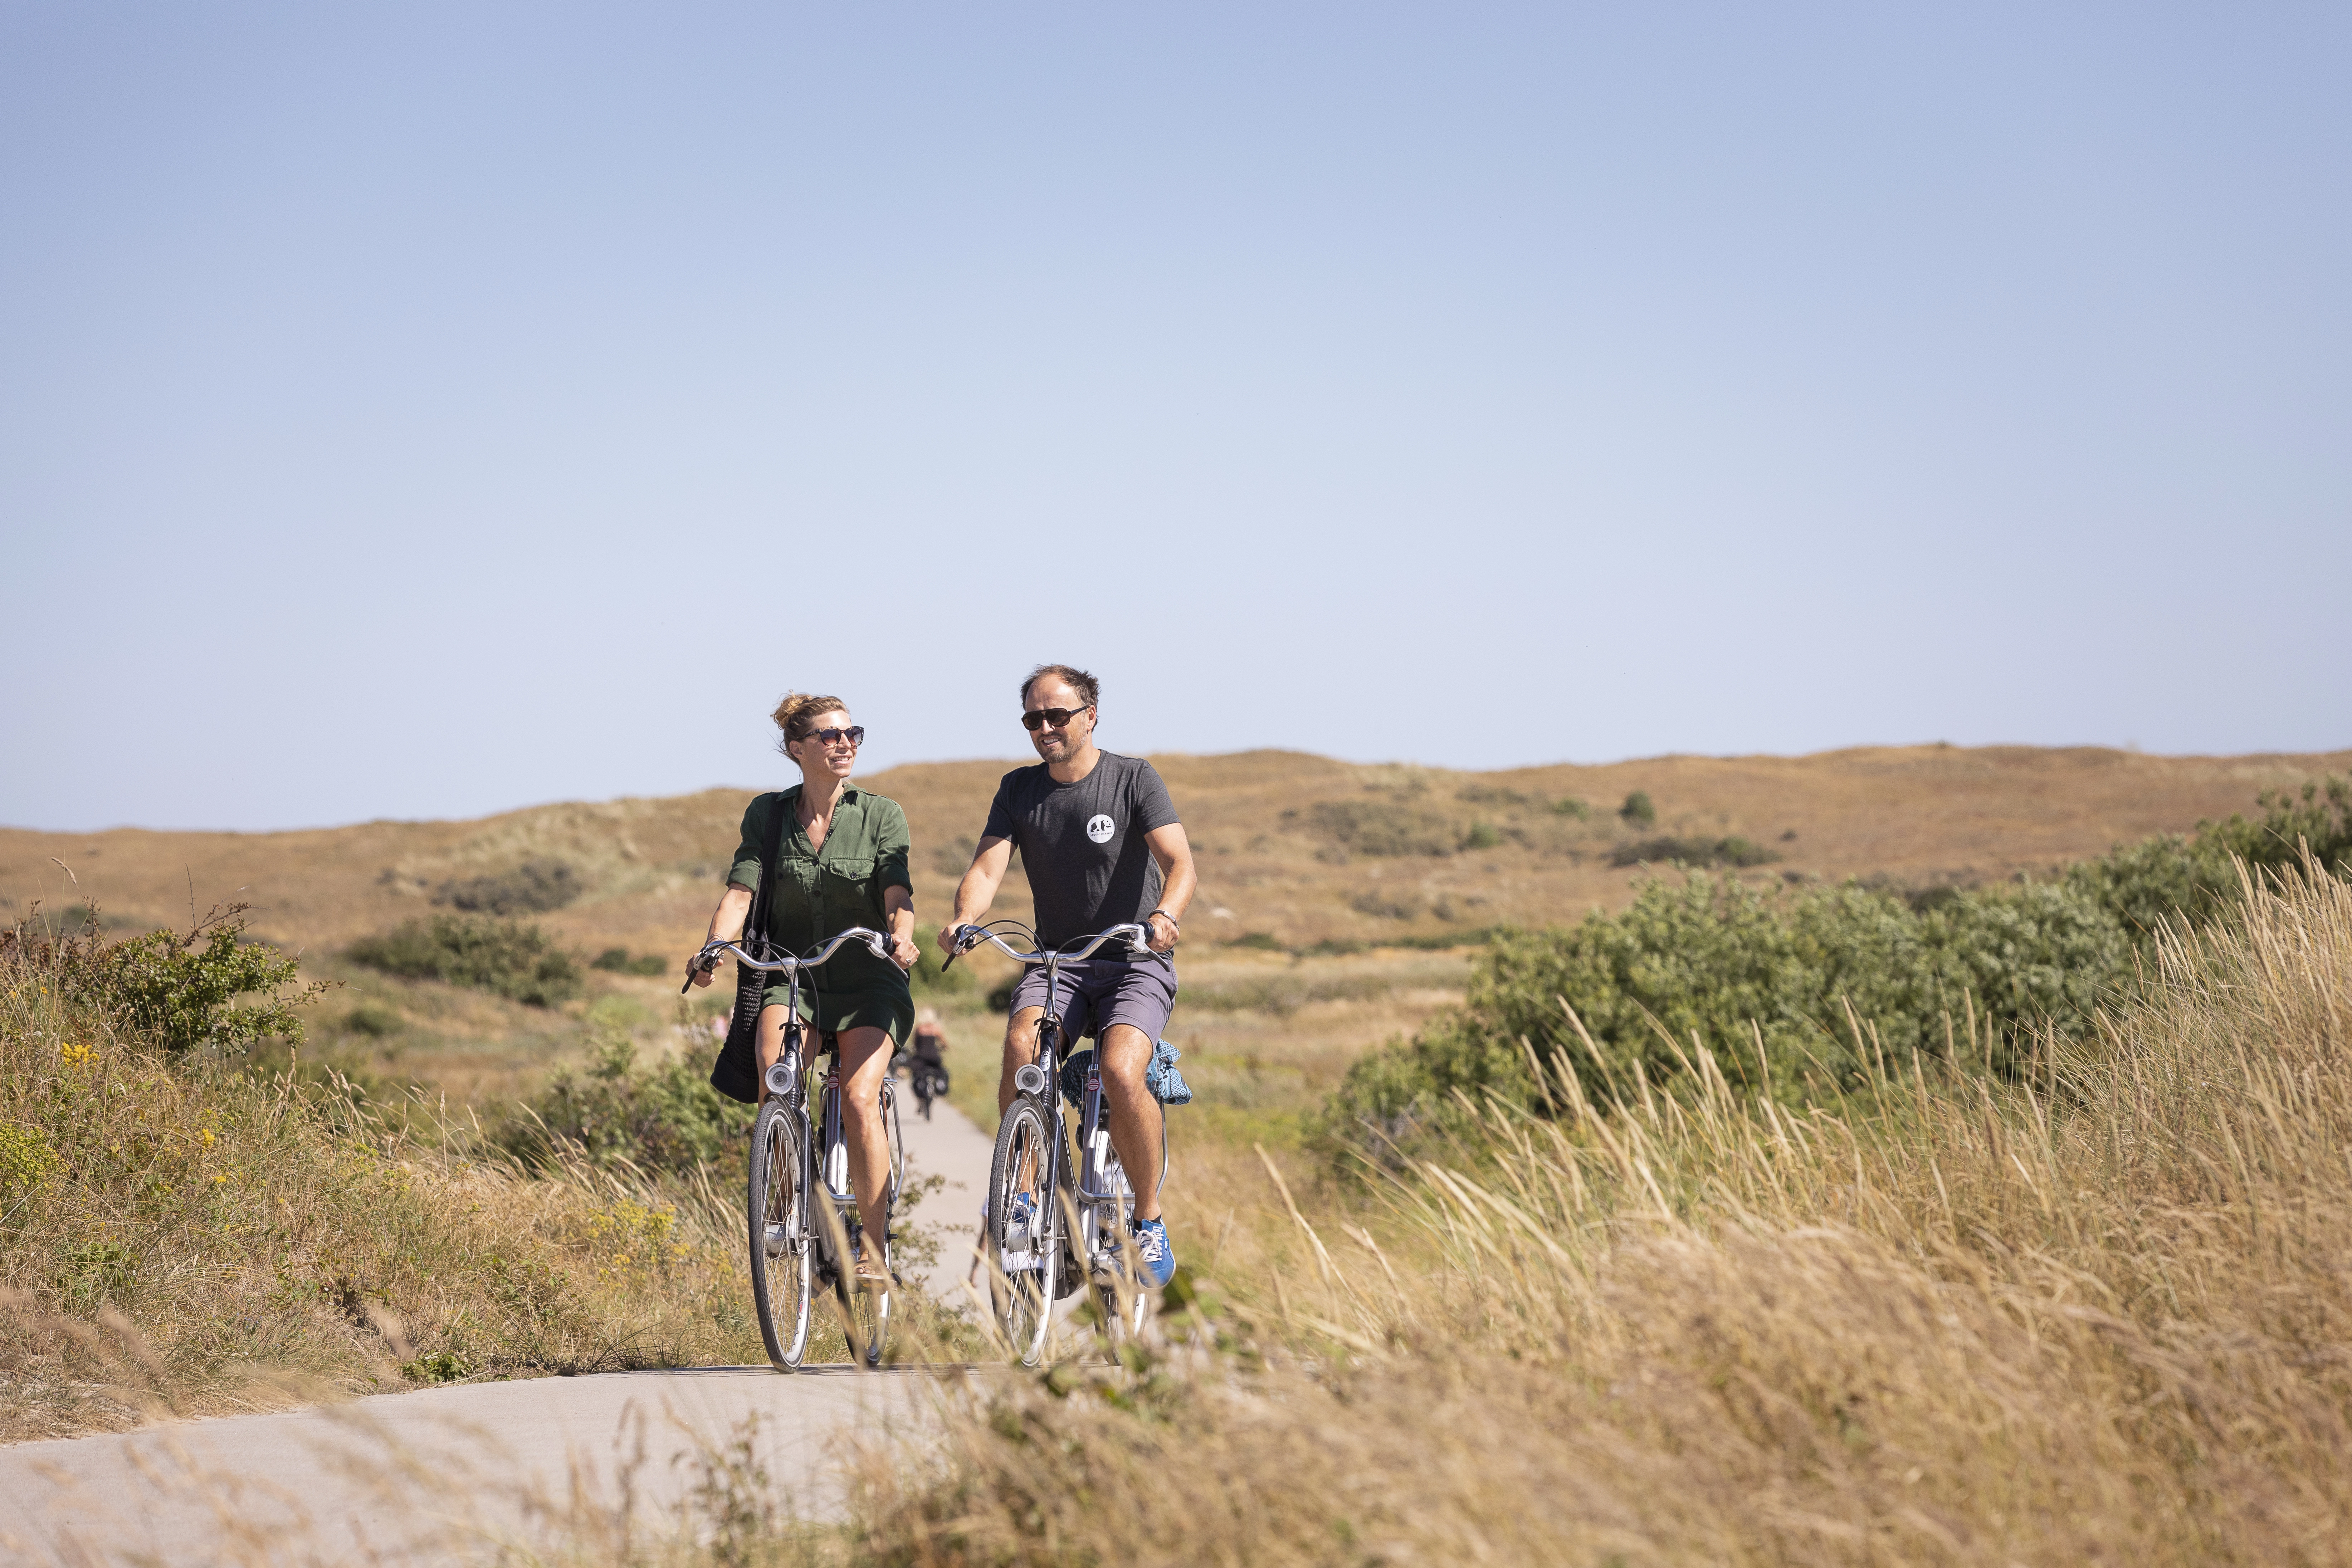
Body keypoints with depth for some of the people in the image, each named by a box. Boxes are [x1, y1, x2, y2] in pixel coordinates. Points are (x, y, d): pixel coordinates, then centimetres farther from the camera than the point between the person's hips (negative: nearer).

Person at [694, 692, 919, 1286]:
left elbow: (898, 894, -13)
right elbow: (740, 891, -6)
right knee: (776, 1080, -28)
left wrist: (902, 936, -36)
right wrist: (713, 948, -25)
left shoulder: (882, 815, -2)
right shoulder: (768, 814, 3)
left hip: (867, 979, -1)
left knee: (859, 1099, -21)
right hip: (791, 974, 1)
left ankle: (873, 1249, -12)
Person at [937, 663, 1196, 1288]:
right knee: (1021, 1049, -29)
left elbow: (1179, 862, -17)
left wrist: (1166, 915, -39)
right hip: (1057, 961, 3)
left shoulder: (1134, 779, -6)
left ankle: (1150, 1219, -10)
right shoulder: (1020, 790, 5)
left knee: (1121, 1073, -29)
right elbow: (988, 866, -5)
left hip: (1135, 963, -3)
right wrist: (963, 919, -28)